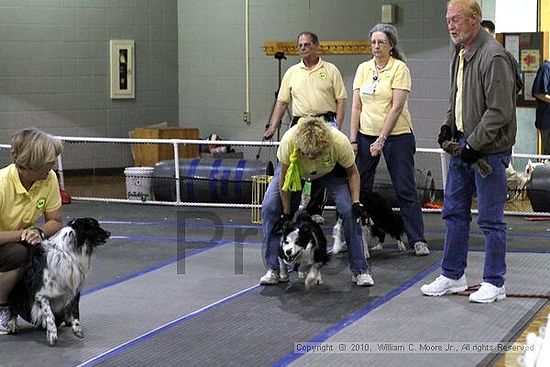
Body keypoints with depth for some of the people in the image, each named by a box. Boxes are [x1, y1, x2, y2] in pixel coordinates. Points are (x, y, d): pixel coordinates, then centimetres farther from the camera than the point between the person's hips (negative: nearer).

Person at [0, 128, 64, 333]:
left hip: (22, 242, 5)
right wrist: (22, 233, -30)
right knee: (17, 254, -36)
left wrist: (38, 232, -23)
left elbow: (55, 222, -3)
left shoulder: (49, 179, -13)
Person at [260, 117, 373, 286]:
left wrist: (356, 203, -29)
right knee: (269, 207, -16)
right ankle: (275, 268, -4)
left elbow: (352, 172, -17)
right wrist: (286, 214, -17)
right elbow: (284, 177, -22)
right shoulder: (289, 140, -40)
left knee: (349, 211, -19)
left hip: (331, 171, -1)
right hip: (294, 169, 1)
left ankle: (360, 270, -5)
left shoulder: (340, 142, -39)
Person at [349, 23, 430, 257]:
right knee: (359, 188, 6)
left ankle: (417, 240, 5)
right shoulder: (363, 69, 8)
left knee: (405, 190, -2)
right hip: (366, 134, 5)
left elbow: (397, 107, -13)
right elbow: (356, 106, 6)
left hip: (396, 135, -5)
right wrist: (353, 140, -1)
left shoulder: (399, 68, -7)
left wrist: (381, 139, -17)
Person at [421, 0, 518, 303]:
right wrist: (449, 125, 10)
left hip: (489, 150, -9)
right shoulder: (460, 53, 12)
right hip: (462, 145, 9)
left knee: (490, 219, 0)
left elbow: (500, 110, -21)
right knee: (454, 213, 14)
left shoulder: (493, 56, -18)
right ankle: (452, 277, 25)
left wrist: (475, 143, -19)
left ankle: (494, 283, 10)